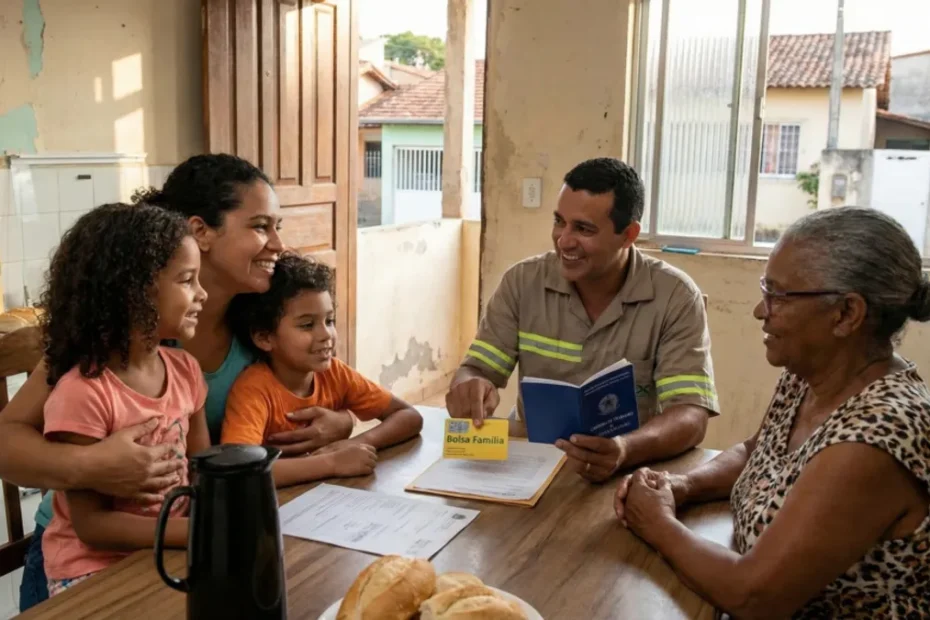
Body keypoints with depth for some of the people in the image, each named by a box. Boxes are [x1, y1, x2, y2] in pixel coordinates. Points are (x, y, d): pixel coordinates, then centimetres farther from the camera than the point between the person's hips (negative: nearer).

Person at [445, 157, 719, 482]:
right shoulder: (523, 282, 0)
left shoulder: (675, 297, -8)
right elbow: (476, 369, -1)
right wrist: (469, 387, -26)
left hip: (627, 472, -1)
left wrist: (625, 450, -36)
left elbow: (690, 415, -16)